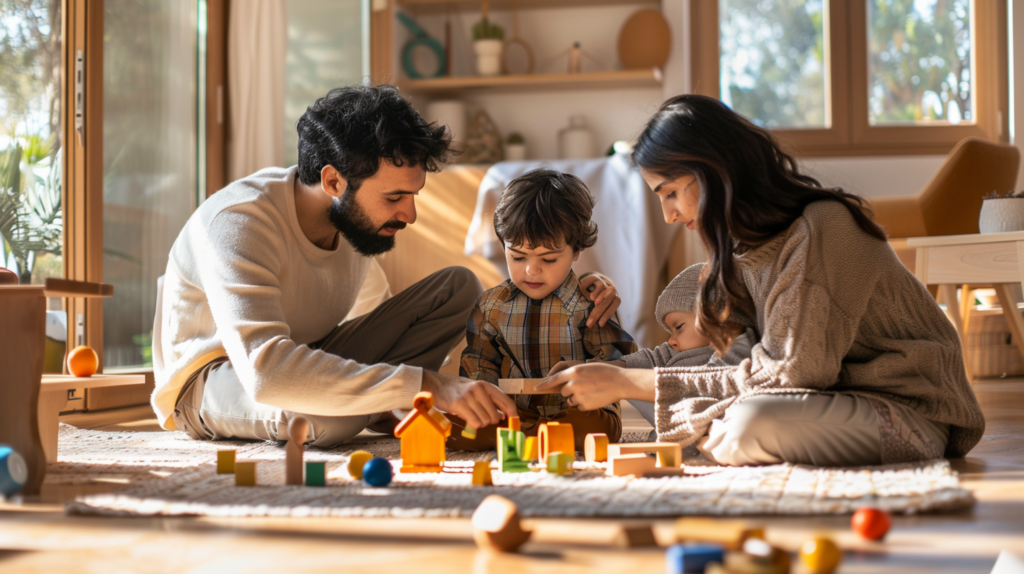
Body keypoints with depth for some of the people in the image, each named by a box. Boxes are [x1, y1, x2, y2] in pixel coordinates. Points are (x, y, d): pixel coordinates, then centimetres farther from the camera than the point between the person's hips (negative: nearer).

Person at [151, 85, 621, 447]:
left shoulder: (357, 215, -10)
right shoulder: (236, 221, -31)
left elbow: (373, 309, 8)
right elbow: (266, 369, -44)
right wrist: (427, 386, -47)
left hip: (308, 359, 6)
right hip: (205, 388, -6)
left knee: (458, 289, -7)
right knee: (329, 416, -40)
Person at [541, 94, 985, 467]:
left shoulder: (822, 229, -21)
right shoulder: (749, 242, 7)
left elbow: (786, 374, -22)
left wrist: (630, 383, -21)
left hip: (909, 412, -9)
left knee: (751, 426, -33)